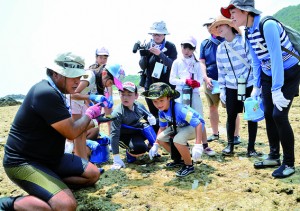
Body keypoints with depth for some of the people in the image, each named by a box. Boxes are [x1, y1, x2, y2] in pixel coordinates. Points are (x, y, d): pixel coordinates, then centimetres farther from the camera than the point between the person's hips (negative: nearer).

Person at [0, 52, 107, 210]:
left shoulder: (55, 92, 8)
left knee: (93, 174, 10)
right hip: (24, 162, -10)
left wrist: (92, 121, 7)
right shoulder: (46, 93, -25)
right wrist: (89, 114, -4)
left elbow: (70, 126, 16)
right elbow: (72, 133, -21)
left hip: (50, 158, 10)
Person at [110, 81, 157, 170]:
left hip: (140, 131, 6)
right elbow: (114, 134, -26)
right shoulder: (117, 113, -26)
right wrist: (116, 158, -30)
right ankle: (130, 152, 3)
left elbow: (148, 115, 11)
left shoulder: (139, 106, -10)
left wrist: (151, 118, -17)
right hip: (125, 137, -6)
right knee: (140, 148, -33)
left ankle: (150, 147, 15)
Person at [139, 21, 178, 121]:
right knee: (153, 113, 7)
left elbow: (173, 65, -15)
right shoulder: (147, 46, 4)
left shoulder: (170, 47, -4)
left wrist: (160, 54, -26)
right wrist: (144, 55, -18)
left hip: (167, 85, -3)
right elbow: (142, 67, 1)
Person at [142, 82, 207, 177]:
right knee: (161, 138, -3)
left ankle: (189, 166, -9)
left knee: (178, 140, -33)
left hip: (195, 125, -8)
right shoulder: (162, 111, -12)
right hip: (181, 126, 8)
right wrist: (156, 144, 5)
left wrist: (198, 145, -44)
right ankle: (180, 159, 16)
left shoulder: (179, 109, -36)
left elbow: (198, 124, -38)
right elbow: (162, 127, 6)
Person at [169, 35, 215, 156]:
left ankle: (205, 146, 7)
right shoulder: (177, 62, 1)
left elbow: (200, 78, 5)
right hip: (181, 94, -2)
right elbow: (172, 80, -4)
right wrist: (186, 81, -16)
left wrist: (198, 83, -18)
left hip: (194, 93, 2)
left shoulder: (196, 63, 9)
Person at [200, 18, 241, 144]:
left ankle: (236, 135, 6)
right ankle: (215, 133, 26)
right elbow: (201, 62, 7)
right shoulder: (205, 43, 11)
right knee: (212, 107, 13)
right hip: (210, 81, 5)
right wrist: (206, 78, -7)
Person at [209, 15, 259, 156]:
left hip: (249, 85, -3)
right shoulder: (220, 48, 5)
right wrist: (222, 89, 7)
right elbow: (221, 71, 10)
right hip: (231, 87, 3)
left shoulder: (245, 42, -9)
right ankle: (230, 145, 22)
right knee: (231, 116, 6)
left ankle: (251, 148, 14)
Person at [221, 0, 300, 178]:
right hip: (268, 75, 8)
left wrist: (276, 90, -31)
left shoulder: (268, 25, -26)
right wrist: (257, 86, 10)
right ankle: (274, 156, 23)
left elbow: (276, 57, -30)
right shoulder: (248, 32, 0)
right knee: (268, 115, 7)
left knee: (279, 115, -13)